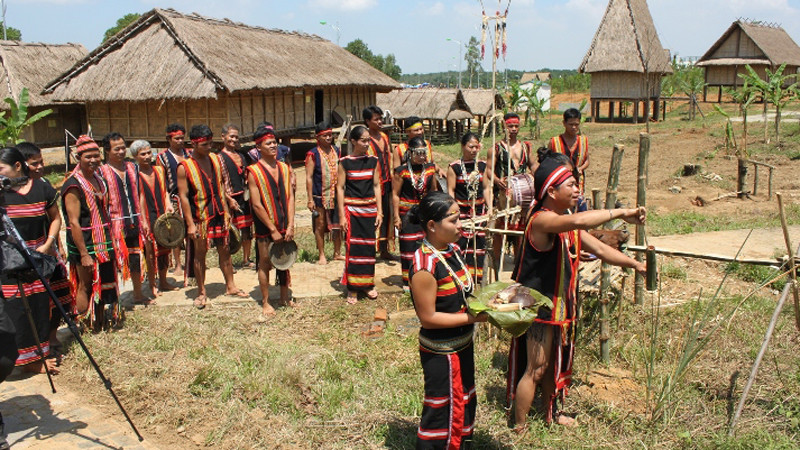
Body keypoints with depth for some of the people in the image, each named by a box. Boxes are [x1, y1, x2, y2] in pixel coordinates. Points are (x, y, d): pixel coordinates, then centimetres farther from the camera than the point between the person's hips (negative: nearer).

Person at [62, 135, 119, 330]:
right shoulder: (73, 186, -15)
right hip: (84, 244, -8)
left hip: (103, 243, 8)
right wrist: (84, 254, -22)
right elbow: (74, 222, -20)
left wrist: (110, 244, 17)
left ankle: (102, 321, 29)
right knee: (86, 285, 2)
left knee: (104, 283, 15)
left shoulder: (99, 180, 10)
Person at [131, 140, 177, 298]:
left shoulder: (159, 170, 9)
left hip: (162, 216, 5)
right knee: (150, 251, 0)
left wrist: (168, 205, -3)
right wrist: (143, 221, -16)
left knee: (164, 249, 12)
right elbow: (138, 199, -11)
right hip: (147, 218, -5)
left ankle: (163, 282, 26)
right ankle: (152, 285, 14)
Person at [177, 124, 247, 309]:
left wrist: (226, 210, 8)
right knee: (199, 255, 6)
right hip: (199, 217, -5)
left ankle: (230, 286, 26)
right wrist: (190, 224, -14)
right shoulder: (184, 167, -12)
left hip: (218, 215, 5)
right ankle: (201, 292, 19)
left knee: (224, 251, 13)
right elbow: (183, 196, -12)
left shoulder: (215, 159, 4)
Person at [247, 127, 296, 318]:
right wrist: (273, 230, -14)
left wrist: (290, 226, -7)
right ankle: (265, 303, 16)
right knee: (265, 263, 4)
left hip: (284, 225, 5)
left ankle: (284, 297, 29)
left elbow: (290, 197, 2)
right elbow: (256, 204, -13)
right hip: (265, 227, -5)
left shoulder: (285, 168, 5)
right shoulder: (254, 172, -10)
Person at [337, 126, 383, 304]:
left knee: (369, 246, 8)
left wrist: (379, 211, 3)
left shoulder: (373, 161, 5)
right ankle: (352, 288, 6)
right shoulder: (344, 162, -4)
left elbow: (376, 186, 7)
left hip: (370, 209, 3)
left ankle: (368, 283, 22)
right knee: (353, 247, -3)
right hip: (352, 209, -3)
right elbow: (340, 188, -4)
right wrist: (342, 216, -8)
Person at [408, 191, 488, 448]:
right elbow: (428, 317, -24)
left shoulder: (453, 250, -1)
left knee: (465, 403, 26)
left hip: (462, 344, 9)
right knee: (443, 413, 9)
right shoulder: (425, 267, -27)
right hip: (441, 352, -9)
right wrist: (474, 318, -23)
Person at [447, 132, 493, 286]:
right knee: (461, 244, -7)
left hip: (479, 210, 4)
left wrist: (489, 208, 3)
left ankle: (476, 279, 18)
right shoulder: (454, 167, -4)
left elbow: (486, 188, 12)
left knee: (478, 244, 6)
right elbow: (451, 191, -5)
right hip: (461, 211, -4)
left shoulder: (481, 165, 8)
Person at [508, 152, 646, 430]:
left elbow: (599, 249, 12)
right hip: (538, 305, -9)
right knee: (535, 368, 0)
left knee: (553, 364, 22)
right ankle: (519, 428, 15)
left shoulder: (567, 224, 8)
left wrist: (635, 265, 4)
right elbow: (579, 221, -42)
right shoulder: (542, 220, -23)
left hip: (560, 304, 9)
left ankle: (551, 414, 40)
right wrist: (621, 213, -34)